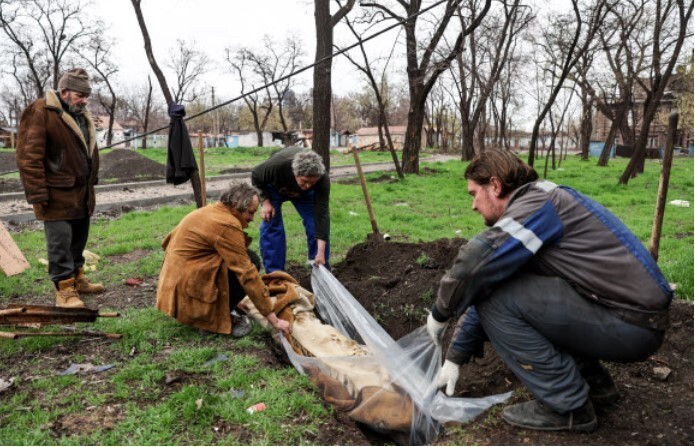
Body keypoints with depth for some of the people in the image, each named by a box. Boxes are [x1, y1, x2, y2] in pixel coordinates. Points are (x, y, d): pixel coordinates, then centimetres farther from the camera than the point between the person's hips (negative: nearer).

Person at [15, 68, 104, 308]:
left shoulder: (81, 114, 13)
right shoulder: (40, 112, -13)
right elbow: (29, 157, -17)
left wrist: (91, 181, 20)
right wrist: (37, 194, -19)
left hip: (81, 192, 8)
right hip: (58, 193, -8)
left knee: (79, 238, 16)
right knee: (60, 241, -3)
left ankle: (77, 278, 30)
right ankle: (64, 289, 5)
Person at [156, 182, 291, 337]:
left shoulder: (213, 211, 11)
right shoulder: (227, 224, -18)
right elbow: (247, 272, -20)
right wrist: (273, 319, -17)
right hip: (189, 287, -10)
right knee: (250, 261, -11)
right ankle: (214, 318, -6)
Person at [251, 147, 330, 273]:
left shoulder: (323, 178, -39)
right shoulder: (277, 165, -43)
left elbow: (321, 214, -37)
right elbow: (256, 176, -20)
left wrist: (321, 251, -39)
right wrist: (265, 201, -26)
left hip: (303, 194, 1)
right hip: (274, 188, -1)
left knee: (316, 223, -10)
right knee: (271, 226, -11)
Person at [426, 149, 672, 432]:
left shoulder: (537, 202, -15)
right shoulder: (531, 212, 13)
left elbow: (476, 264, -28)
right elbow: (488, 285, 14)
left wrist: (439, 313, -9)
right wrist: (455, 357, 17)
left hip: (633, 324, -9)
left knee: (498, 299, -17)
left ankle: (568, 405, -4)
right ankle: (593, 380, 19)